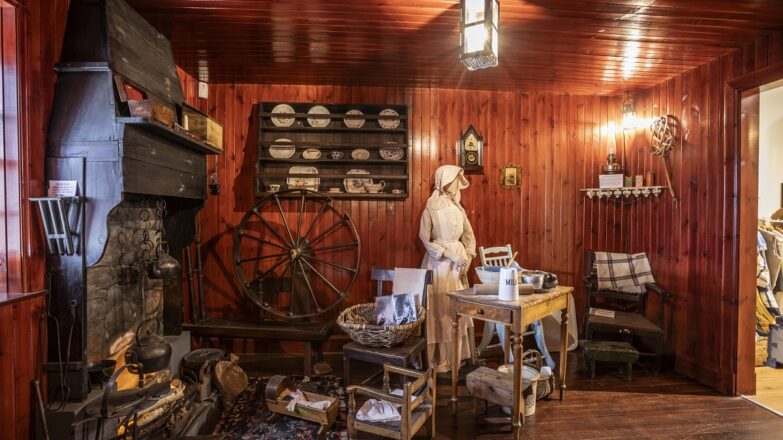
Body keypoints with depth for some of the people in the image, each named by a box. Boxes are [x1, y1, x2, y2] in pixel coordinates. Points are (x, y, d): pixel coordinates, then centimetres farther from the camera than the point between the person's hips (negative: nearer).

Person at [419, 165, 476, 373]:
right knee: (440, 310, -1)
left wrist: (466, 262, 1)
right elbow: (425, 240, -12)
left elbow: (469, 238, 12)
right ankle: (437, 358, 10)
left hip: (458, 264, 6)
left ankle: (455, 354, 23)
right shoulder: (431, 209, -9)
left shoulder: (458, 209, 8)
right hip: (438, 264, -6)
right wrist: (450, 255, -17)